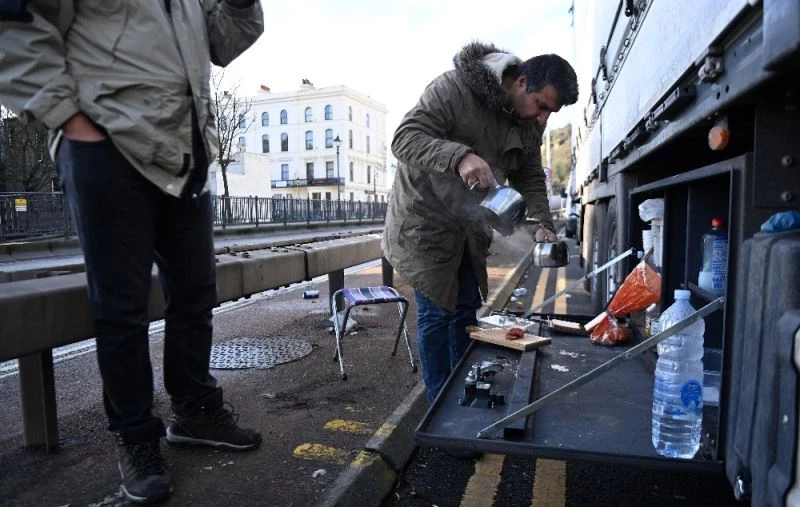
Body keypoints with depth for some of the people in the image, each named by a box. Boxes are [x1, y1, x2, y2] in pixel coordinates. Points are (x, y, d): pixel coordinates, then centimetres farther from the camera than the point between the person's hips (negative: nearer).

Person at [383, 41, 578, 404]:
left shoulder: (529, 123, -1)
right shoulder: (453, 88, -22)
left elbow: (530, 177, 7)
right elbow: (405, 138, -28)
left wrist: (543, 223, -10)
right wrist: (460, 156, -44)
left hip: (469, 227, 7)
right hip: (425, 221, -7)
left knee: (466, 311, 13)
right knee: (436, 315, -3)